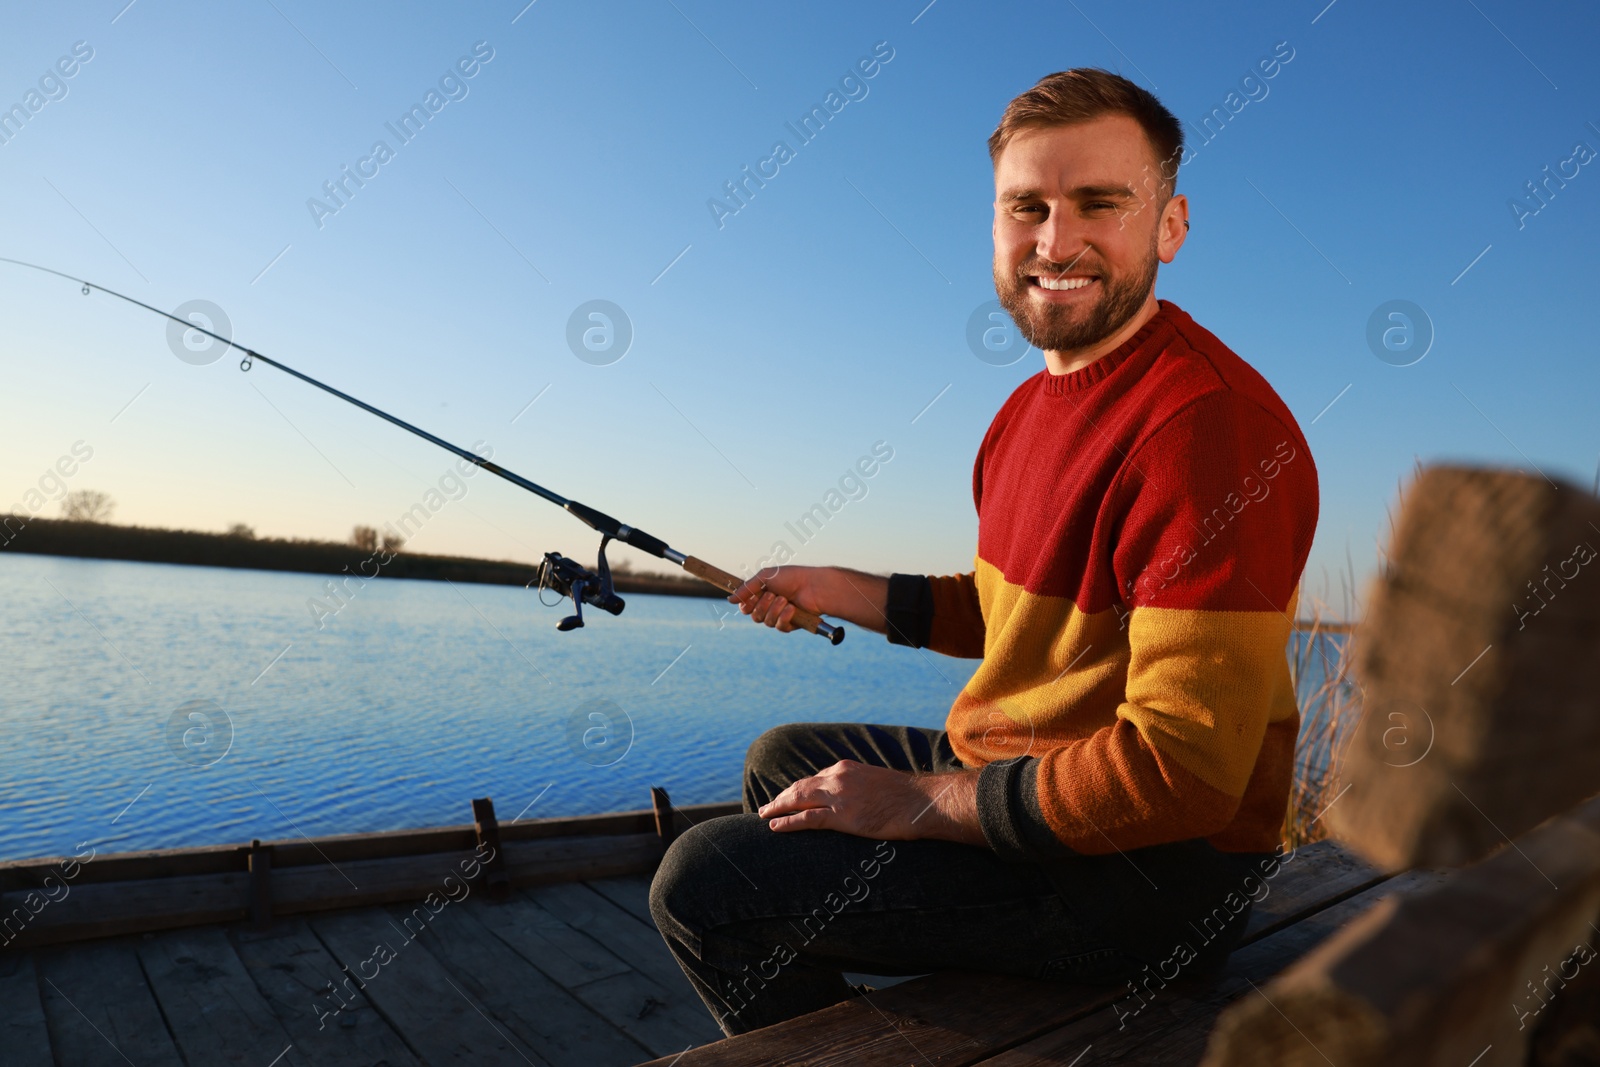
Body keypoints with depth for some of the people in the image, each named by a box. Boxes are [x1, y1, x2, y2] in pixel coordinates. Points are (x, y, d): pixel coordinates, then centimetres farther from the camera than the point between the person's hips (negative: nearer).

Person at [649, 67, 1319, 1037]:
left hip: (1154, 864, -9)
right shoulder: (1036, 405, 8)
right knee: (784, 763, 21)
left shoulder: (1205, 421, -24)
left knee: (705, 882, -13)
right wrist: (838, 593, 11)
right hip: (1017, 771, 9)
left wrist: (920, 803, -20)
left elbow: (1183, 769, -28)